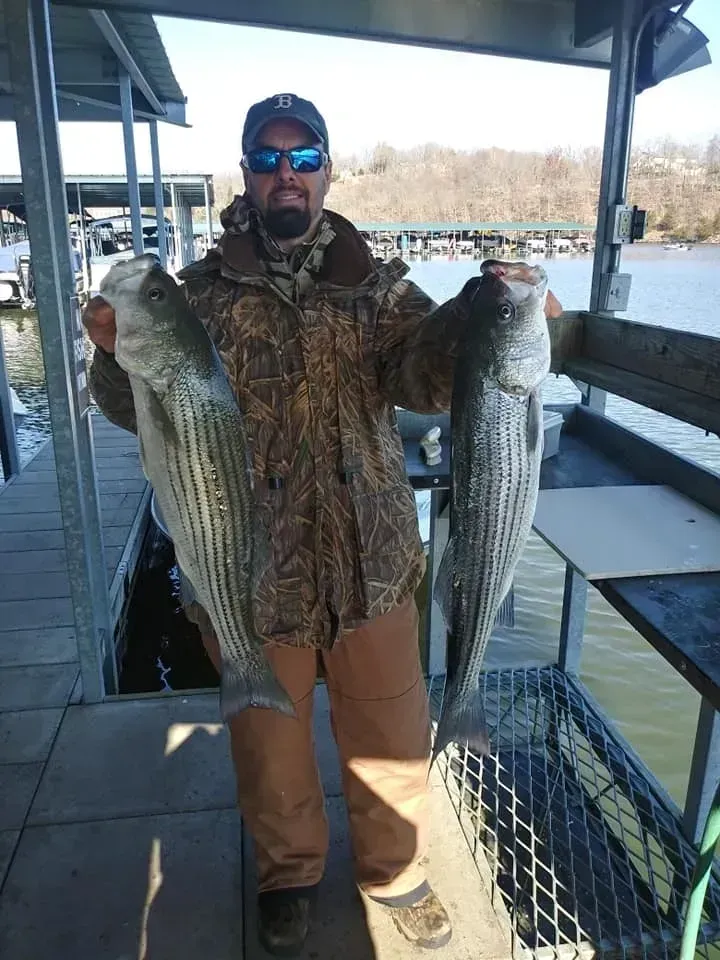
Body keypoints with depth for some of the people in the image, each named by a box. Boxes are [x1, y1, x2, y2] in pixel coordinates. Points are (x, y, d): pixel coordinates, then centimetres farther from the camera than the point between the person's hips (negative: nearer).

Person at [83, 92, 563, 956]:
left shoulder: (377, 285, 1)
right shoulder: (203, 291, -1)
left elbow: (422, 375, -15)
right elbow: (141, 407, -5)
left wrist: (479, 315, -35)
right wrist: (116, 352, -27)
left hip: (372, 564, 1)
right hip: (253, 575, 0)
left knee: (392, 742, 17)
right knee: (269, 745, 20)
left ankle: (394, 871, 48)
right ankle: (288, 875, 50)